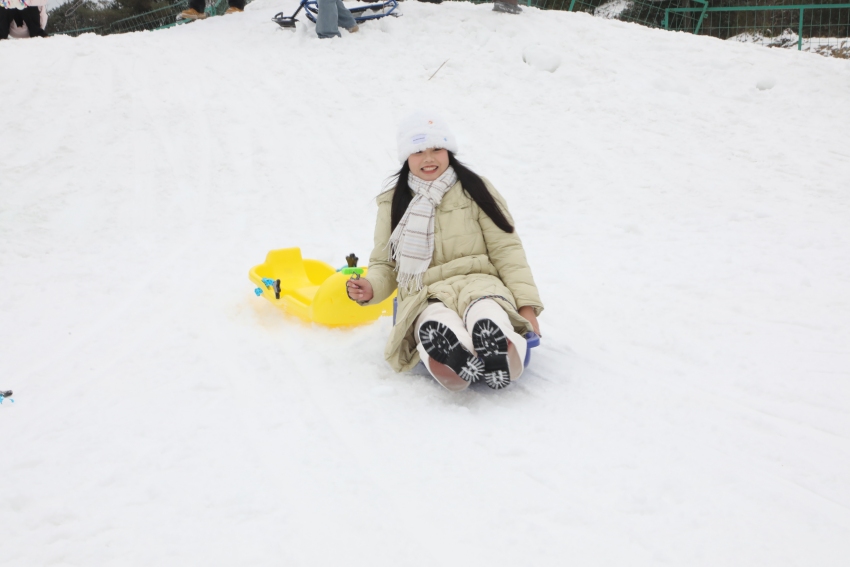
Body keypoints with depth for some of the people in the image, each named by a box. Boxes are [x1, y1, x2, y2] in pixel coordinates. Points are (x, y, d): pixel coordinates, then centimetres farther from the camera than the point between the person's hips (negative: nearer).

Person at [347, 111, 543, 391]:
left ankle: (499, 362, -72)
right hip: (425, 296, 0)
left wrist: (526, 303, -2)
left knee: (486, 316, -41)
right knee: (435, 327, -40)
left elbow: (505, 248, 10)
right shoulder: (393, 204, 19)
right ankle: (456, 364, -72)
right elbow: (384, 265, 24)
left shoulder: (474, 190, 13)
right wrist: (371, 288, 0)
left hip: (478, 282, 0)